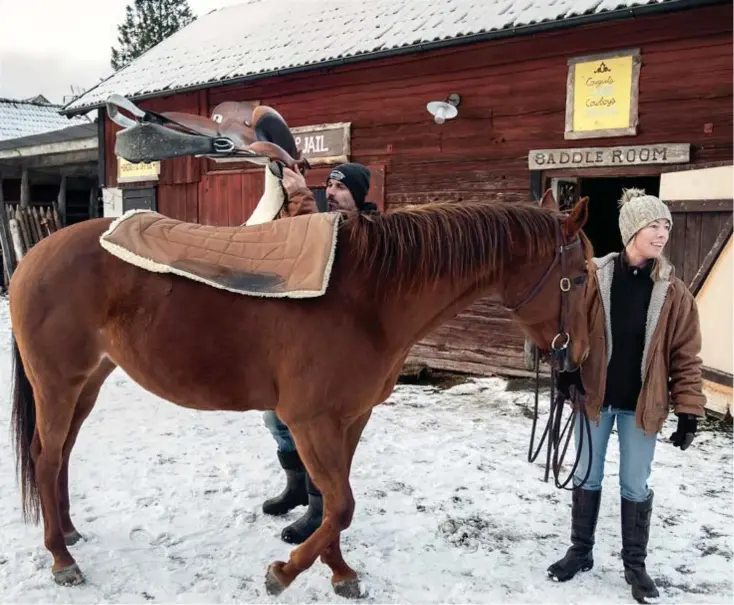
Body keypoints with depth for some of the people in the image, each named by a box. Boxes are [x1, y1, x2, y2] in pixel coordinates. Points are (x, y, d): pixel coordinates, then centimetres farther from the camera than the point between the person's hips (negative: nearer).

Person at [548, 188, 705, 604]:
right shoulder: (594, 278, -10)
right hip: (594, 396, 0)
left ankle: (635, 564, 32)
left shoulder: (674, 292, -8)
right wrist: (566, 370, -15)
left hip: (642, 403, 0)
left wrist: (689, 409, -8)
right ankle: (581, 552, 33)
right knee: (587, 477, 14)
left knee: (636, 486, 12)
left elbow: (687, 356, -4)